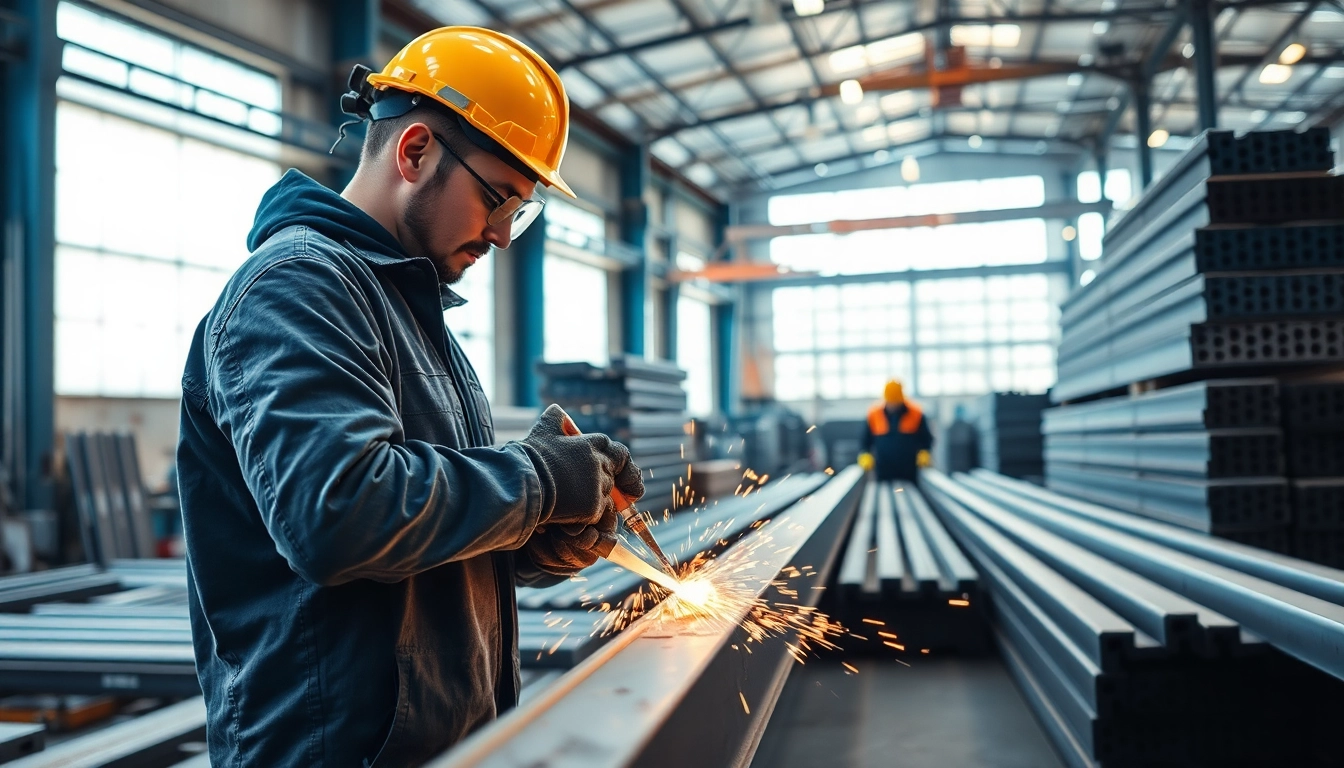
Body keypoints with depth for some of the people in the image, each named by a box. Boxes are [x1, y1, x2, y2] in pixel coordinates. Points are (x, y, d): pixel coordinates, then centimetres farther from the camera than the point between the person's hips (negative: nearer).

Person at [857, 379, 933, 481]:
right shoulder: (873, 415, 3)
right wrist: (865, 457, -5)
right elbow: (865, 441, 11)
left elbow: (926, 439, 10)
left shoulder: (916, 414, 2)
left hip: (910, 473, 0)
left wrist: (924, 455, -6)